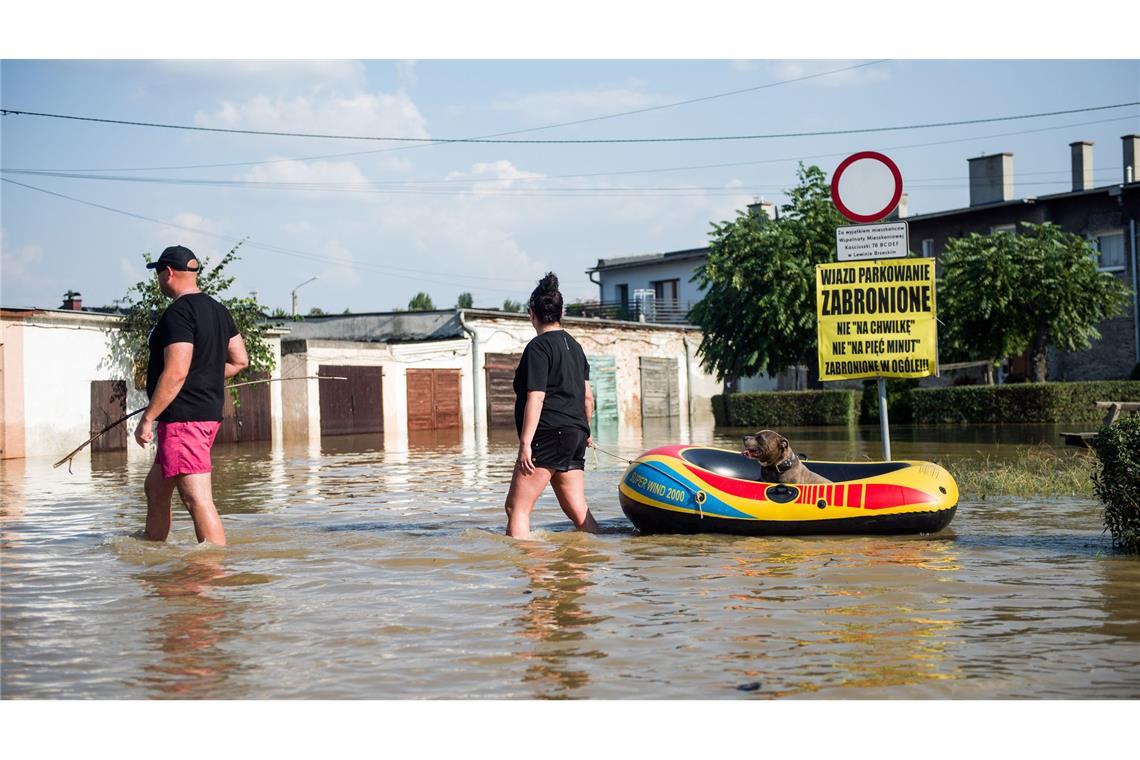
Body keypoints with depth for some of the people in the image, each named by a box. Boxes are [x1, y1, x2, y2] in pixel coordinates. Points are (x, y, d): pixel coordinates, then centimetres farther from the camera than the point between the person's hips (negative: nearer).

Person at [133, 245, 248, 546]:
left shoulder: (178, 313, -15)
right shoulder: (218, 310, 14)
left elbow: (175, 374, -22)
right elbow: (240, 361, 18)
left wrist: (147, 418, -18)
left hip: (183, 418, -11)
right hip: (209, 413, 11)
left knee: (198, 499, -12)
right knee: (155, 486, 23)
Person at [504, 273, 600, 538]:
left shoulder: (538, 347, -8)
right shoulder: (574, 346, 17)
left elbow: (535, 398, -16)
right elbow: (587, 397, 21)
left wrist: (525, 442, -18)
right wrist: (583, 431, 35)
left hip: (548, 435, -9)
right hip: (575, 436, 9)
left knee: (516, 507, -8)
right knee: (577, 509, 10)